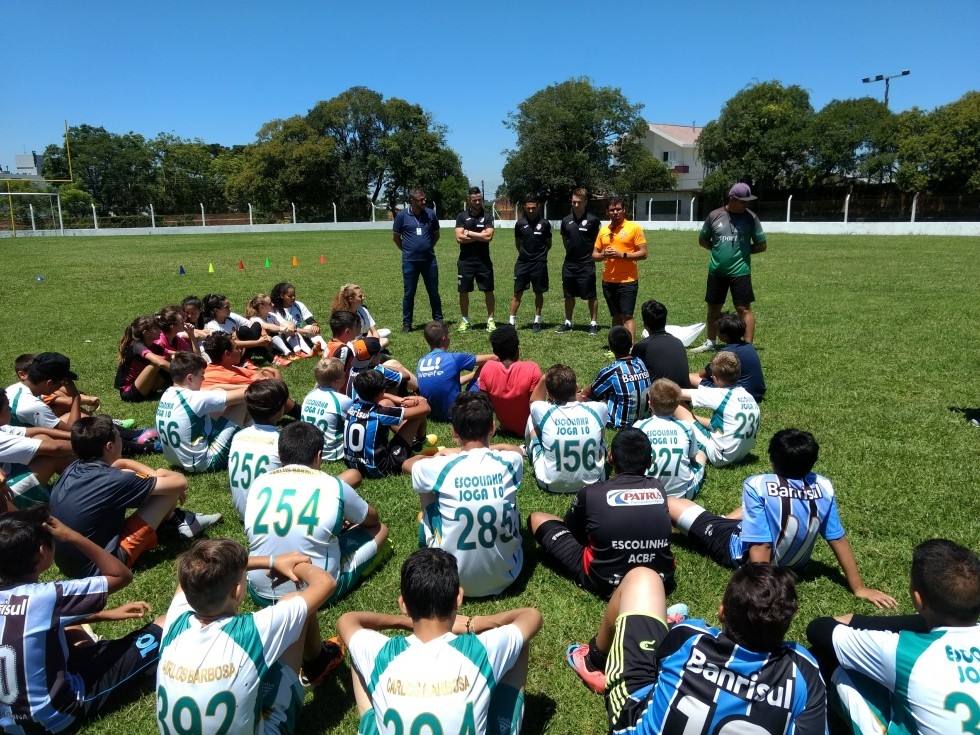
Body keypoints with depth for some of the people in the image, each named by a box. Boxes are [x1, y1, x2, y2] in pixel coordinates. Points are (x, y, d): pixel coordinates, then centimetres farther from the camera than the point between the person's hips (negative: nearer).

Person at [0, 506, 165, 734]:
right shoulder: (46, 597, -26)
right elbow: (121, 575, -16)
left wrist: (106, 614, 8)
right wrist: (72, 536, -20)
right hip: (57, 716, -7)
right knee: (165, 626, -7)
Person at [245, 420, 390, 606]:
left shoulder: (259, 483, -1)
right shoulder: (333, 486, -10)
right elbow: (372, 518, 10)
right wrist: (348, 519, 35)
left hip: (262, 593, 3)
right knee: (380, 529, 13)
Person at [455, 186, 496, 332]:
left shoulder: (487, 216, 1)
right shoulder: (461, 216, 2)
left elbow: (488, 236, -13)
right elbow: (459, 238, -10)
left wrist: (468, 233, -9)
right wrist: (480, 236, -10)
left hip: (483, 261, 0)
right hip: (465, 261, 0)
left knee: (488, 291, 4)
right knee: (464, 291, 5)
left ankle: (490, 320, 14)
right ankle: (465, 320, 18)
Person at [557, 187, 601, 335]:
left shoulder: (593, 220, -8)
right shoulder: (566, 220, 4)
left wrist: (592, 253, -2)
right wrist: (572, 251, 11)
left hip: (587, 265, -4)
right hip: (569, 264, 4)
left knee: (591, 296, 2)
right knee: (569, 295, 11)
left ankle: (593, 323, 13)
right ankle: (568, 323, 22)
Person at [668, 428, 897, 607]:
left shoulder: (757, 486, -32)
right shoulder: (823, 488, -17)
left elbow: (760, 547, -31)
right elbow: (839, 540, -10)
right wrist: (859, 588, 2)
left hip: (743, 555, -6)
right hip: (793, 563, 6)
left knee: (670, 503, -2)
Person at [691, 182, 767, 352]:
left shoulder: (750, 217, -3)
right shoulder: (715, 215, 0)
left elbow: (761, 245, 3)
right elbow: (702, 240, 11)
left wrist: (743, 251, -3)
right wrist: (719, 249, 0)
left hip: (740, 271, -3)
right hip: (716, 271, 3)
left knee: (744, 309, -4)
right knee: (713, 308, 14)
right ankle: (711, 342, 31)